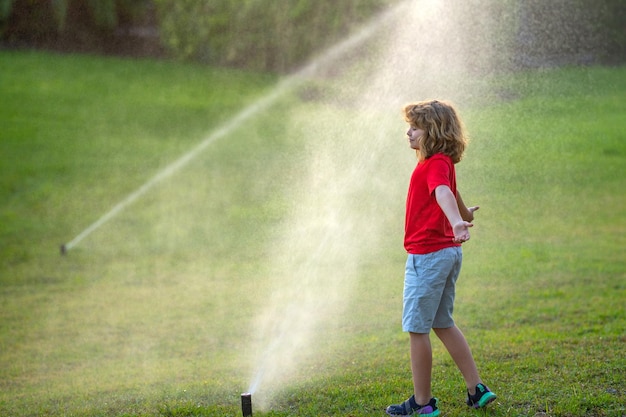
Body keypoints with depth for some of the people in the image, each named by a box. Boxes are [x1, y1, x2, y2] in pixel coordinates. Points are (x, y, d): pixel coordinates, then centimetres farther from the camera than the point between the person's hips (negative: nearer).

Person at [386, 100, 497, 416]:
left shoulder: (436, 163, -15)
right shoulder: (441, 162, 15)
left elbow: (443, 192, -37)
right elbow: (450, 193, 36)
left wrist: (457, 221, -55)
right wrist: (464, 214, 56)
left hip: (428, 256, -10)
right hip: (447, 252, 10)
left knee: (417, 328, -3)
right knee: (442, 324, 18)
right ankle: (476, 390, 19)